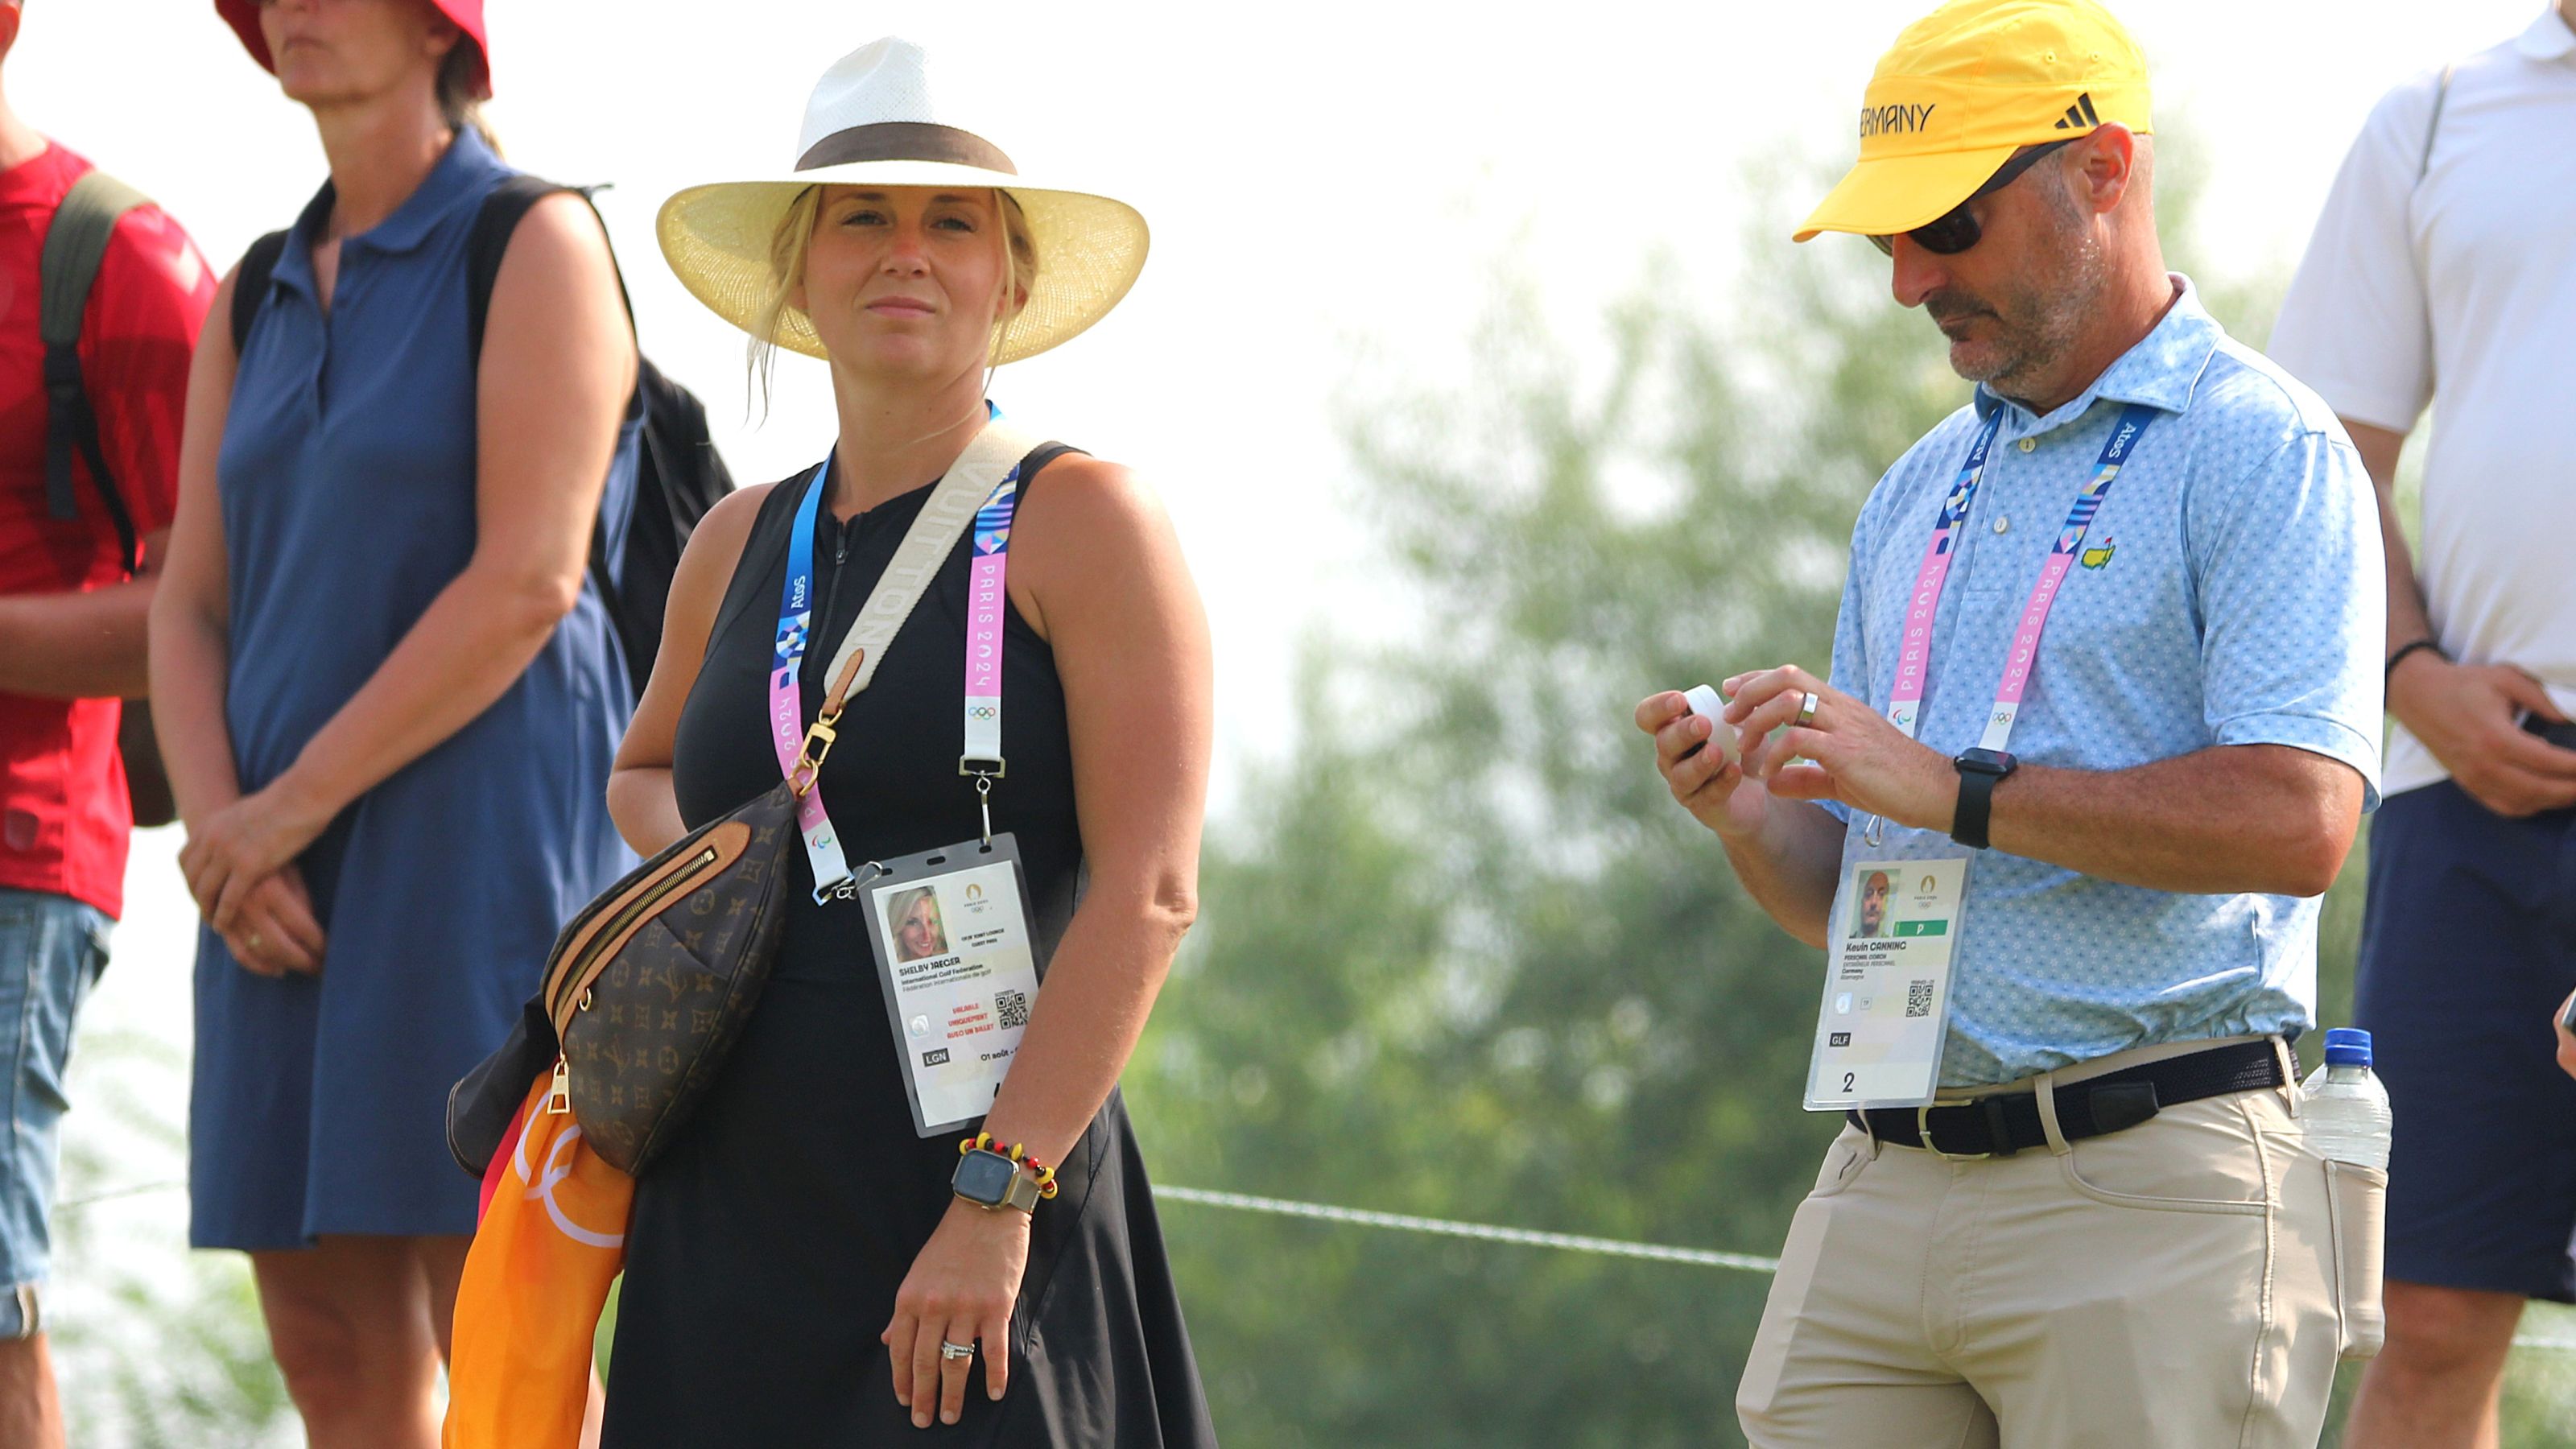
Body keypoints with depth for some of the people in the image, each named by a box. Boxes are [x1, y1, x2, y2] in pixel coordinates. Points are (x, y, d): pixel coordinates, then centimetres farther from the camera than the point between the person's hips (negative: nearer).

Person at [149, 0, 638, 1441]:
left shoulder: (537, 245, -4)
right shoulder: (257, 299, 16)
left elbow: (527, 583, -13)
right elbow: (192, 605, 12)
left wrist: (290, 805, -12)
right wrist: (219, 827, -7)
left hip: (482, 826, -7)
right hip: (288, 890, 7)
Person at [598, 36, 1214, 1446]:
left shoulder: (1082, 524, -2)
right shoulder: (740, 547, 14)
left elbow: (1147, 893, -11)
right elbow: (641, 772, 35)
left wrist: (996, 1202, -19)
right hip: (732, 1224, 5)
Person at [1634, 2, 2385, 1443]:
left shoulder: (2260, 452, -3)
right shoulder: (1920, 495, 22)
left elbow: (2298, 823, -17)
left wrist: (1951, 788, -16)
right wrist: (1754, 822, 1)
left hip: (2151, 1200, -7)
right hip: (1880, 1198, 7)